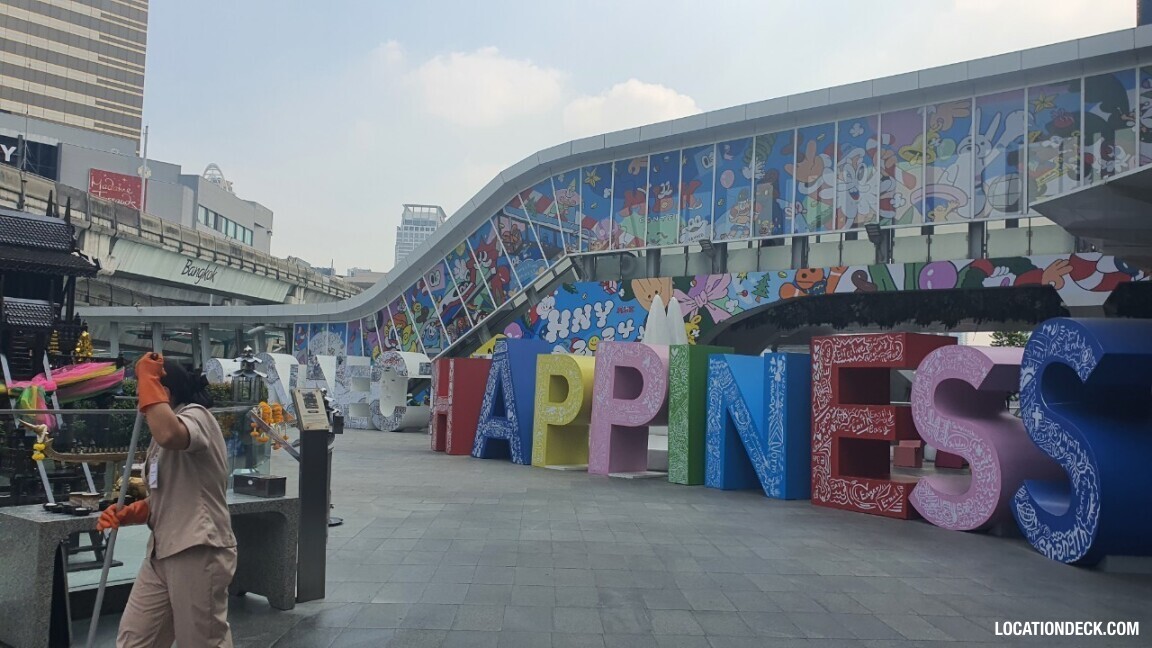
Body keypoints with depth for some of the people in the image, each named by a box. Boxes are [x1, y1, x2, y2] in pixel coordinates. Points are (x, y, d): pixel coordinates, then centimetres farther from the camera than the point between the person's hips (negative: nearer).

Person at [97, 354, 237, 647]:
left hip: (198, 551, -10)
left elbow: (168, 434, -37)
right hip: (161, 552, 10)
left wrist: (147, 378, -24)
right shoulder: (168, 431, 20)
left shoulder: (197, 416, -11)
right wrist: (126, 514, 3)